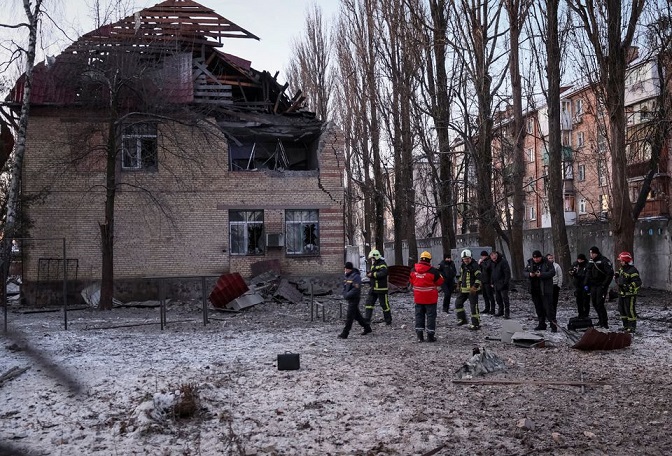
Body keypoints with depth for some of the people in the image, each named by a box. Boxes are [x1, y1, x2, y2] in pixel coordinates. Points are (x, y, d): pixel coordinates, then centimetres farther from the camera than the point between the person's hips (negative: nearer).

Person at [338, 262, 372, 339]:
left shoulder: (356, 277, -16)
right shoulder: (347, 276, 10)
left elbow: (356, 289, -23)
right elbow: (344, 287, 16)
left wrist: (347, 295, -22)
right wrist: (345, 294, -2)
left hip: (354, 299, -9)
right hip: (349, 299, 9)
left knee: (349, 317, -7)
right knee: (357, 315, 17)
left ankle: (344, 334, -6)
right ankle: (367, 327, 31)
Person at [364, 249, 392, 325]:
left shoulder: (382, 264, -11)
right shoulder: (373, 265, 16)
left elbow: (383, 273, -27)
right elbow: (371, 273, 21)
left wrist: (372, 274, -21)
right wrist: (369, 273, -2)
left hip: (381, 289, -8)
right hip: (373, 289, 8)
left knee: (384, 304, 1)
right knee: (369, 303, 4)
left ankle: (388, 320, 14)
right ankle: (367, 320, 6)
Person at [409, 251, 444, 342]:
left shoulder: (414, 270, -2)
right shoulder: (433, 271, -17)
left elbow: (412, 281, 10)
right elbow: (440, 282, -7)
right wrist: (439, 275, 11)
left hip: (418, 298, 4)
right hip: (430, 298, -4)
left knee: (419, 315, 13)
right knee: (431, 315, 6)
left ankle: (420, 335, 12)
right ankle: (430, 336, 7)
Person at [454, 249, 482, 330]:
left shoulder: (474, 266, -14)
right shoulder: (462, 266, 11)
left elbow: (479, 277, -19)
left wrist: (475, 287, -25)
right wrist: (458, 284, 18)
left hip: (472, 290, -9)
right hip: (463, 289, 9)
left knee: (473, 306, -7)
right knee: (458, 302, 13)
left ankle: (476, 324, -1)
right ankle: (462, 319, 26)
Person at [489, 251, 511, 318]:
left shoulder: (503, 261, -13)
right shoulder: (493, 263, 11)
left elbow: (507, 272, -16)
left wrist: (506, 282, -19)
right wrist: (492, 282, 15)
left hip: (503, 284, -8)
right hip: (496, 284, 8)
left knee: (505, 298, -7)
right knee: (498, 298, 13)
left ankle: (507, 313, -4)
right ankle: (500, 311, 23)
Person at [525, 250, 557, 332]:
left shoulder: (547, 263, -7)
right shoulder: (530, 263, 9)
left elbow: (552, 272, -14)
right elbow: (525, 272, 13)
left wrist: (541, 274, -25)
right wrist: (529, 274, -10)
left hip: (545, 290, -6)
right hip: (535, 290, 6)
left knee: (548, 307, -7)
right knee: (538, 308, 13)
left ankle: (553, 325, -3)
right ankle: (541, 324, 23)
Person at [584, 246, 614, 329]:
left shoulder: (604, 261, -13)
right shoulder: (591, 261, 10)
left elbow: (610, 273, -16)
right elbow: (588, 273, 17)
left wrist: (604, 285, -18)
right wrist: (586, 284, 8)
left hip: (601, 286, -7)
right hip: (593, 285, 7)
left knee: (600, 304, -12)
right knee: (594, 303, 11)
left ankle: (604, 323, -4)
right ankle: (601, 320, 25)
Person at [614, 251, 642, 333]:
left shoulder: (633, 270, -20)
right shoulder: (621, 268, 8)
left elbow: (638, 282, -25)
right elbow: (617, 274, 29)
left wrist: (629, 287, -31)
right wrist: (616, 276, 8)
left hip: (630, 294, -9)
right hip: (621, 293, 9)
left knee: (630, 310, -6)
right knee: (622, 310, 14)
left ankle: (632, 327, 4)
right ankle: (626, 325, 25)